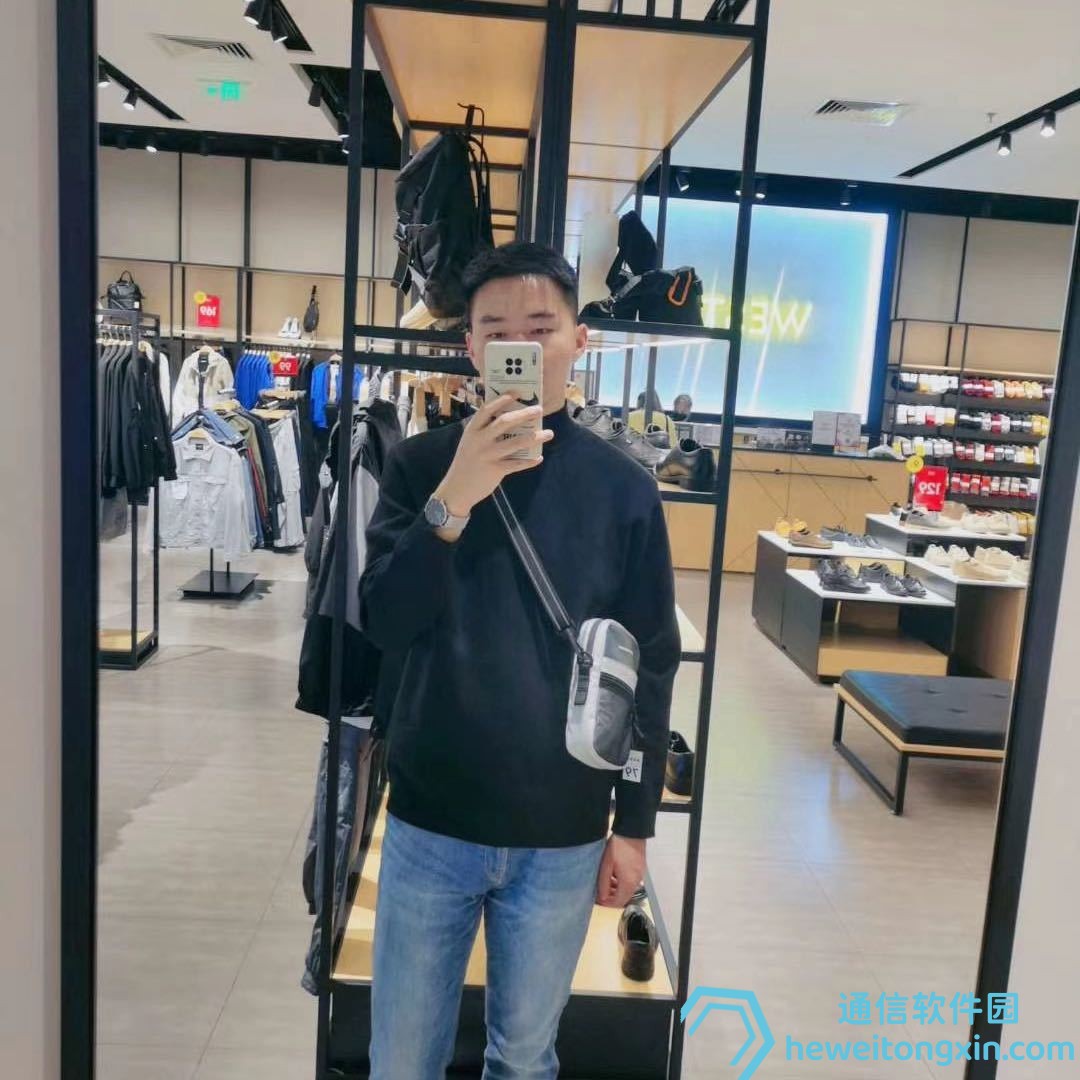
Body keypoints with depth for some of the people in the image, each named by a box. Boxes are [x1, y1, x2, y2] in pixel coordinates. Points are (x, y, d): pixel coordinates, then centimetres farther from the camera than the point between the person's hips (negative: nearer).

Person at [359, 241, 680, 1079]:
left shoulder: (623, 488, -5)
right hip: (431, 822, 1)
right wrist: (453, 500, -29)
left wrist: (634, 824, 1)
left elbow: (650, 668, -1)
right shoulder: (420, 466, -5)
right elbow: (385, 624, -15)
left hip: (563, 834, 0)